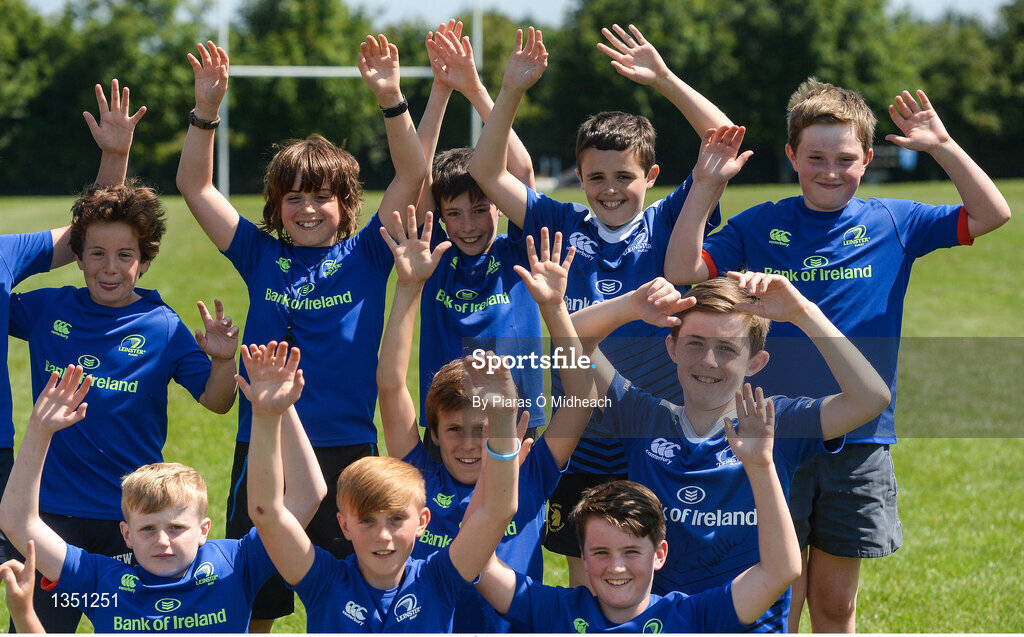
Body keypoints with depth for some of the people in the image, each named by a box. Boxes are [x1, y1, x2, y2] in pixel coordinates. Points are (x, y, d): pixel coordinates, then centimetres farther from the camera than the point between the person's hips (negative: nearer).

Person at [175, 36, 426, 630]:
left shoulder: (365, 257, 3)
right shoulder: (261, 257, 7)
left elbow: (413, 176, -7)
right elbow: (195, 186, 4)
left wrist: (391, 99, -19)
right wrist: (207, 108, -8)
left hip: (346, 449, -2)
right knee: (250, 607, 9)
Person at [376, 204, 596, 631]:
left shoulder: (528, 481, 7)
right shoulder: (422, 481, 7)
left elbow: (583, 397, 3)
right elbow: (391, 385, 2)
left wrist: (554, 307, -2)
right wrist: (408, 288, -2)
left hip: (512, 629, 0)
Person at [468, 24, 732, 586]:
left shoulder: (667, 225, 0)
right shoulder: (563, 227, 4)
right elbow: (486, 172, 0)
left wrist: (664, 80, -15)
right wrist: (511, 91, -10)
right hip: (581, 449, 2)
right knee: (586, 587, 10)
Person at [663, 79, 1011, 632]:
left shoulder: (891, 224, 3)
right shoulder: (759, 227, 2)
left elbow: (992, 214, -3)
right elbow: (681, 270, -7)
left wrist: (942, 146, -11)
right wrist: (708, 182, -12)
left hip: (858, 441, 1)